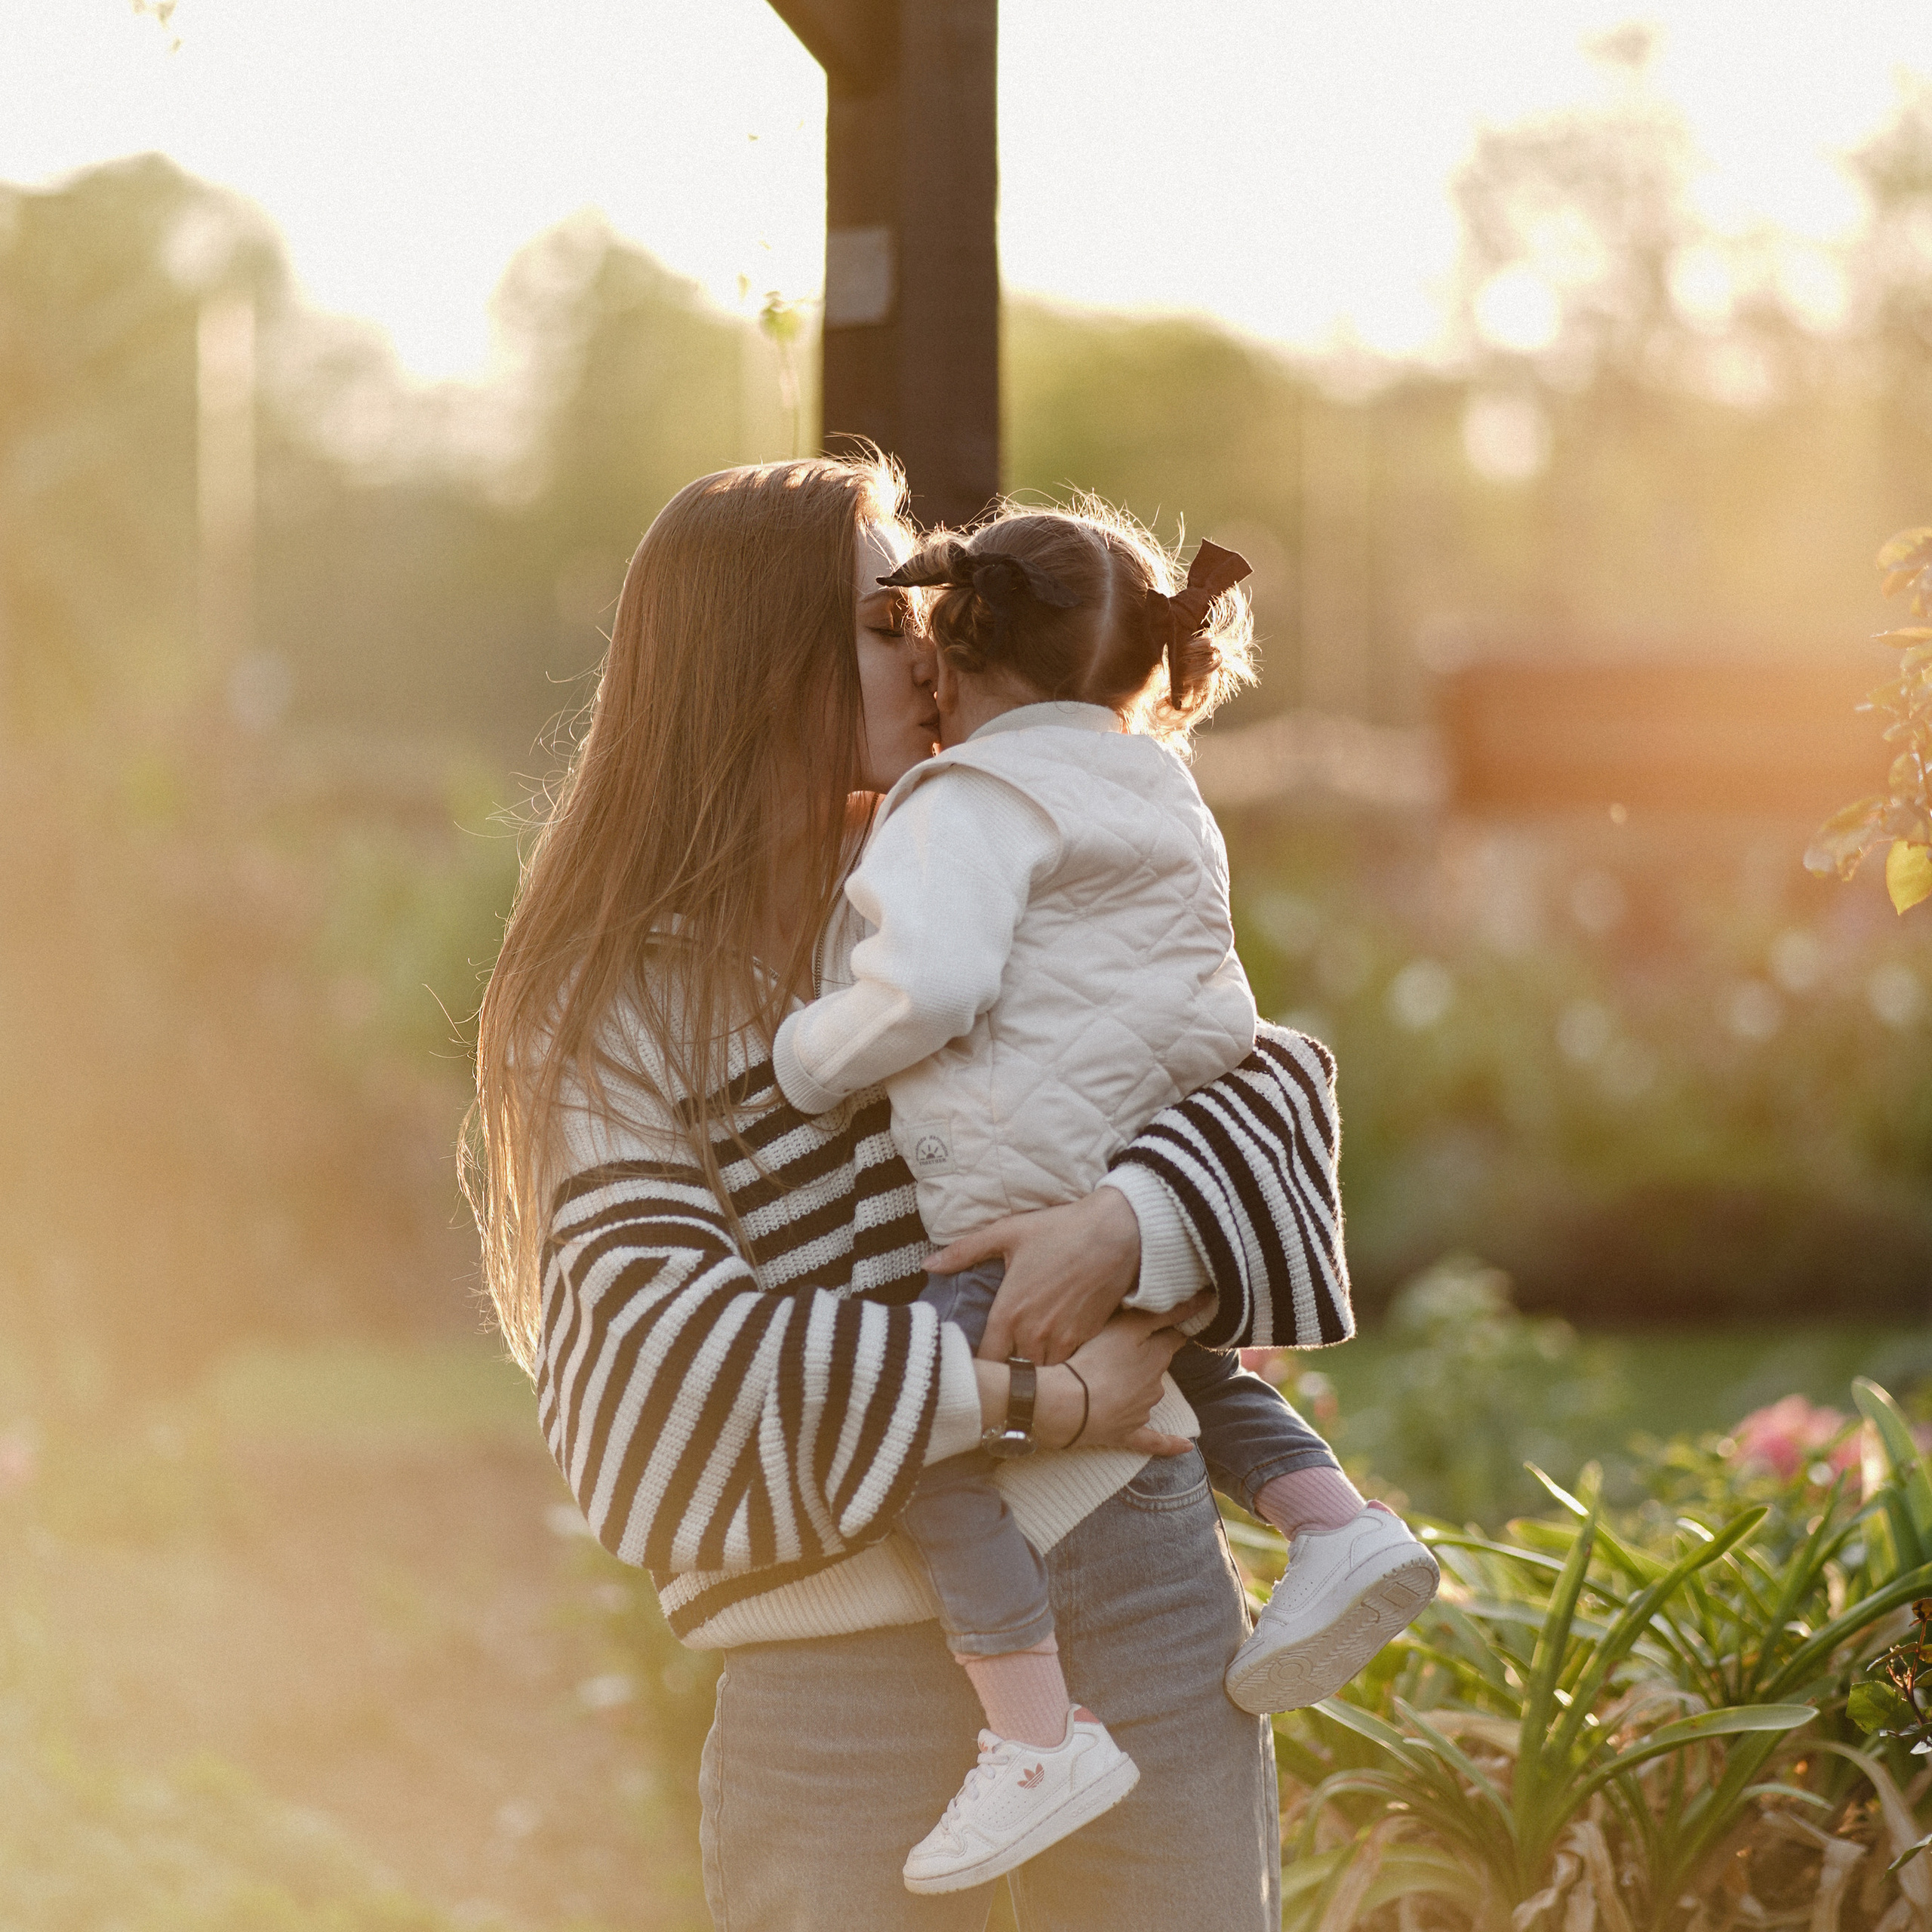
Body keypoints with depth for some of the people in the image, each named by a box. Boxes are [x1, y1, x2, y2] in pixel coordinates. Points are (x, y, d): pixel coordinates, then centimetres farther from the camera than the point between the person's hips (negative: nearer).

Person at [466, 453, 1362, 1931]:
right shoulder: (612, 1004, 0)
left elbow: (1273, 1066, 5)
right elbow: (664, 1346, -12)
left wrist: (1129, 1226, -16)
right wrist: (1029, 1393, -18)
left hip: (1132, 1577, 3)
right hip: (847, 1644, -3)